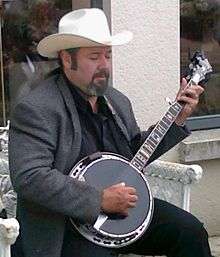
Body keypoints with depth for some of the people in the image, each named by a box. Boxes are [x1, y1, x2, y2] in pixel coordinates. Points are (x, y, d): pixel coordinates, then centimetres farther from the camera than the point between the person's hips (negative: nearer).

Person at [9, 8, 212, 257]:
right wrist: (100, 200, -26)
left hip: (124, 207, 8)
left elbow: (136, 153, 21)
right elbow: (28, 177, -26)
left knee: (190, 231, -4)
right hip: (66, 228, -7)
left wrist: (177, 119, 8)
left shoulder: (117, 101, 11)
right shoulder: (35, 109, -16)